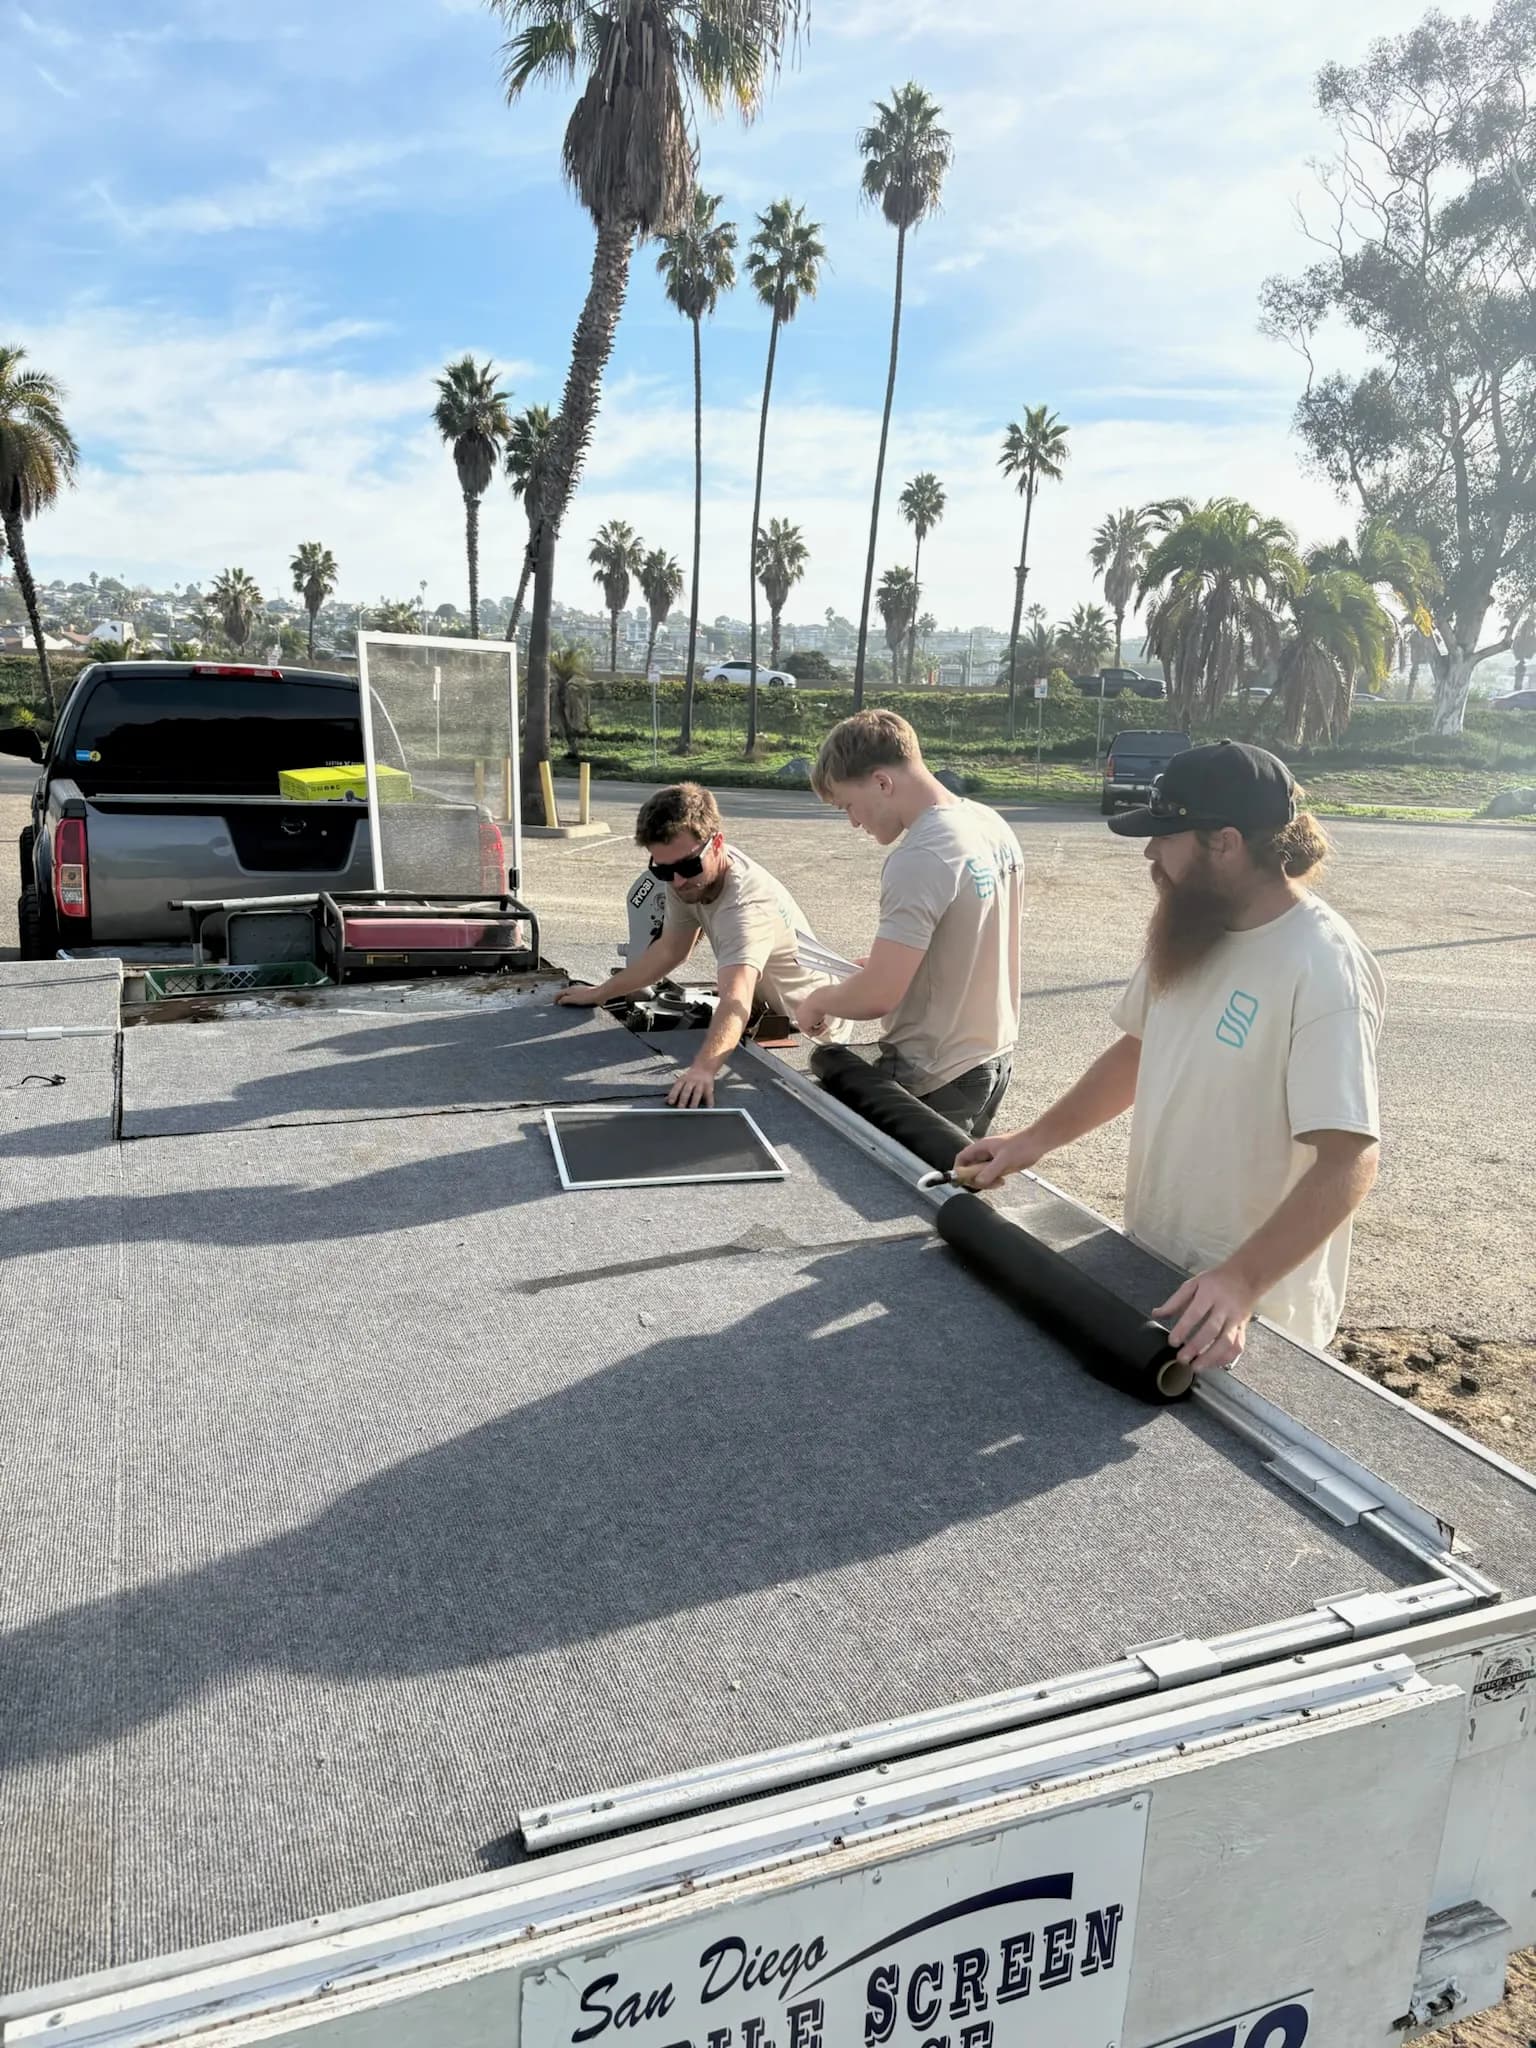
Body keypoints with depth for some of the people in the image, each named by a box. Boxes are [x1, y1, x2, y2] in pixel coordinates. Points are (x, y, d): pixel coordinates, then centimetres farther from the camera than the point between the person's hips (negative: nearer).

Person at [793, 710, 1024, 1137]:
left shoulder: (918, 861, -24)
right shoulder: (993, 826, 4)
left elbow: (877, 997, -25)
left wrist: (818, 1001, -6)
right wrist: (887, 965, 13)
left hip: (934, 1082, -9)